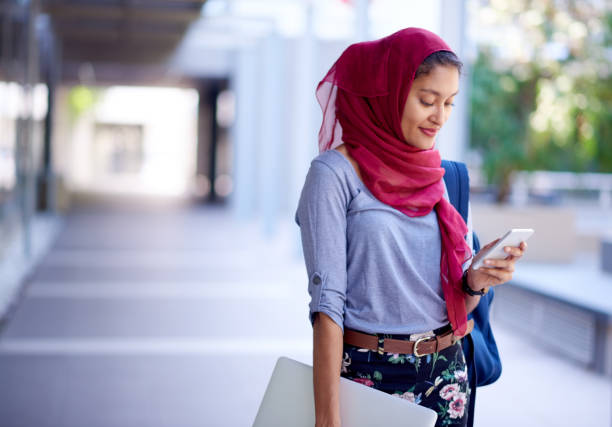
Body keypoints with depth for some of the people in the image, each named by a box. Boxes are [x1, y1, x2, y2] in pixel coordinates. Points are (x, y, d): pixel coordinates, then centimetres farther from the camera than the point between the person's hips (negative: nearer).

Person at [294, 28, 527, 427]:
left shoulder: (441, 177, 7)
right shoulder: (335, 174, -10)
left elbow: (455, 304, 10)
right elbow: (326, 301, -14)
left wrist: (476, 281, -12)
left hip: (447, 374, 5)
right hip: (369, 374, -5)